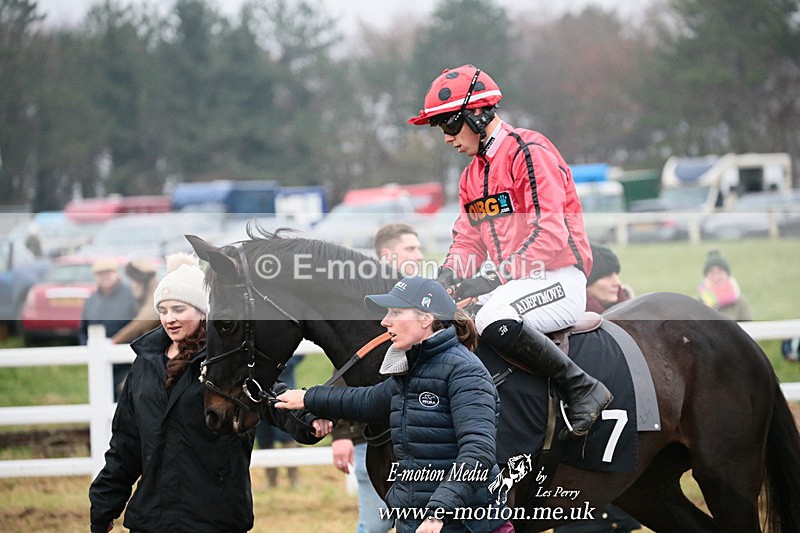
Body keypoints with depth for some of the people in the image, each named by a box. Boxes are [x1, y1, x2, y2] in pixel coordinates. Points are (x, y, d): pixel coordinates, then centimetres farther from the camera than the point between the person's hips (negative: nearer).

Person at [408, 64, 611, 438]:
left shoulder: (530, 152, -11)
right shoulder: (472, 175, 19)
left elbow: (550, 234, -20)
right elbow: (467, 239, 16)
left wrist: (494, 277, -27)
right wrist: (449, 274, -6)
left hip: (558, 278, -9)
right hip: (508, 281, 9)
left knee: (495, 321, -37)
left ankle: (583, 389, -23)